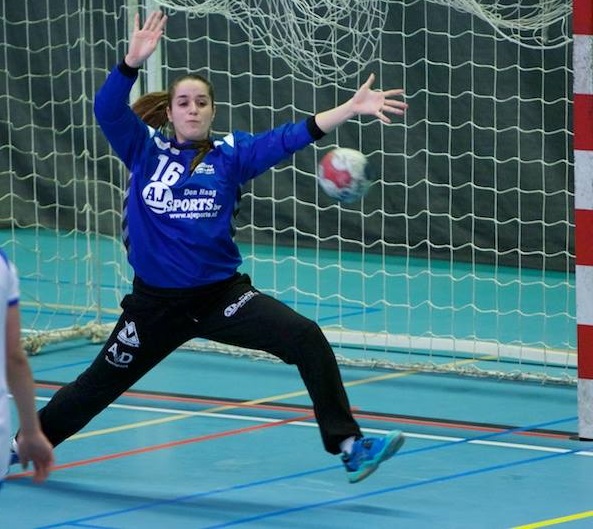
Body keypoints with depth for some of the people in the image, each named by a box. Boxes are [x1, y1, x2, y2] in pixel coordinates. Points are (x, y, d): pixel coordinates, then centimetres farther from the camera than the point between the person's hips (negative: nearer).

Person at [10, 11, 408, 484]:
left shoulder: (230, 154, -2)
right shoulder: (145, 151, -3)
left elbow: (289, 138, -12)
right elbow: (108, 108, -19)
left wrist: (351, 108, -24)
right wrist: (134, 60, -36)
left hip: (223, 293, 0)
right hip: (157, 302, 0)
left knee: (307, 339, -19)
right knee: (100, 383, 15)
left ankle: (348, 445, -14)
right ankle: (25, 443, 38)